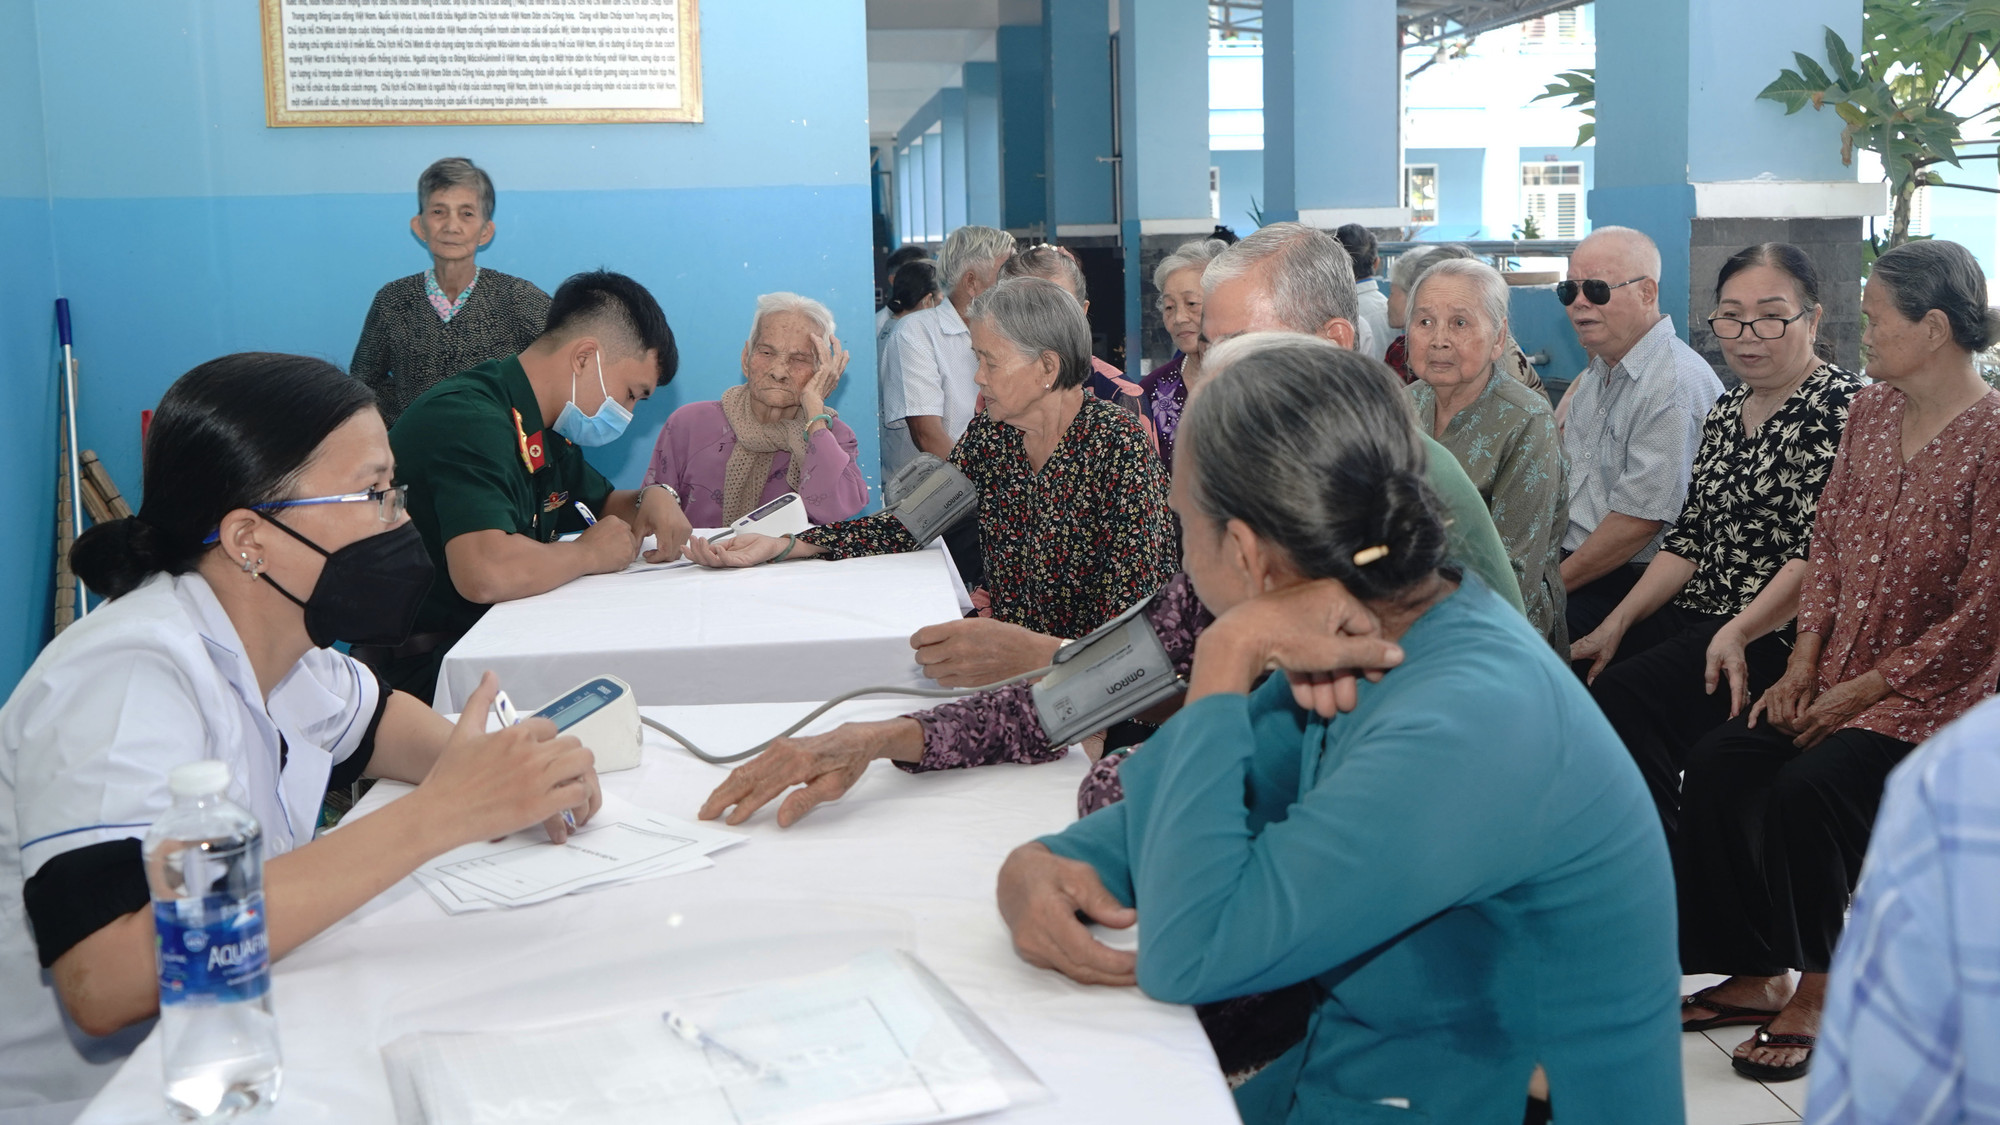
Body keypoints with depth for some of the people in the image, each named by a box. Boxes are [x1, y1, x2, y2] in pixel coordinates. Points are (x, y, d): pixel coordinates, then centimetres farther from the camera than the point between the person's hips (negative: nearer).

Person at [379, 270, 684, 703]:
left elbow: (605, 505, 29)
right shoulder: (469, 422, -21)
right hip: (426, 671, -10)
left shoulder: (544, 431, 11)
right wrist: (589, 553, -18)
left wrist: (653, 498, 4)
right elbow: (485, 573, -37)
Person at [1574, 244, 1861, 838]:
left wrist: (1738, 633, -29)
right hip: (1693, 614, 8)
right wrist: (1618, 623, 3)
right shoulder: (1726, 412, 16)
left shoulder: (1839, 406, -9)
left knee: (1622, 697, -27)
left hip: (1775, 635, -8)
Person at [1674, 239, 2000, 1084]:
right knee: (1716, 765, -9)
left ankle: (1816, 995, -4)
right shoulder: (1870, 410, 7)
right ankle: (1759, 976, 4)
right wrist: (1805, 659, 0)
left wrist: (1866, 689, -15)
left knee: (1806, 789, -26)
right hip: (1842, 674, 7)